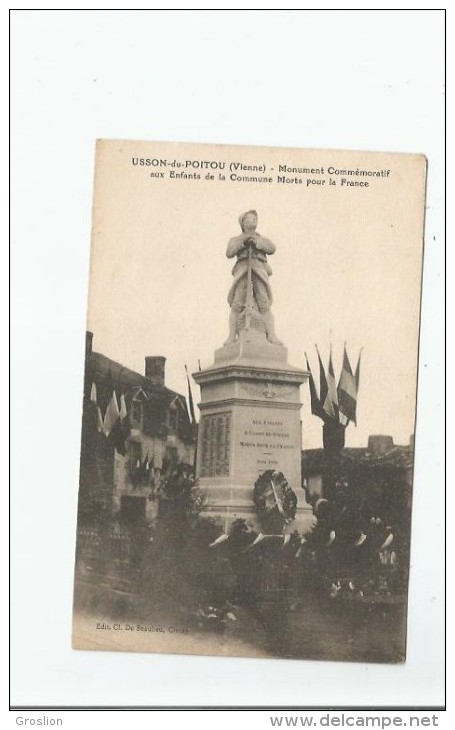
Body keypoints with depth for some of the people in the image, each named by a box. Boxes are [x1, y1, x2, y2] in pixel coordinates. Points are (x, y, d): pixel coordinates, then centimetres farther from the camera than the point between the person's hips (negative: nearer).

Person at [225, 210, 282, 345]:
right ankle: (232, 336, -22)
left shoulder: (263, 239, 30)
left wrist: (255, 242, -5)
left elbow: (272, 249, 8)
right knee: (236, 305, -17)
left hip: (259, 272, 1)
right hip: (242, 272, 0)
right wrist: (243, 241, -6)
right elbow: (229, 253, 5)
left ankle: (271, 336, -27)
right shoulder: (235, 240, 26)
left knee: (264, 305, -17)